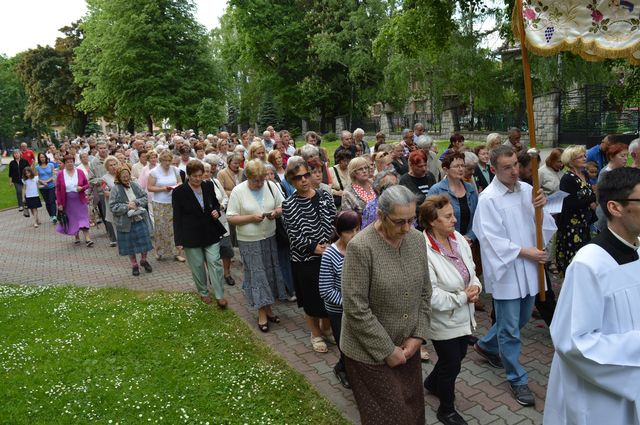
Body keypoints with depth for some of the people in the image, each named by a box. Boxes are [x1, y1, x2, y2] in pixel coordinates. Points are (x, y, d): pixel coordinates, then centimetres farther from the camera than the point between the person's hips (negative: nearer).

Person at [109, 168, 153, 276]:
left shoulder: (134, 185, 2)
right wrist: (127, 207, -19)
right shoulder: (115, 189, -9)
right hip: (126, 222, -3)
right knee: (129, 244, 8)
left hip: (140, 219, 3)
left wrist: (136, 203, -13)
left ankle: (144, 260, 29)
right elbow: (113, 206, -12)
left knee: (144, 240, 6)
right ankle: (134, 265, 25)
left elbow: (145, 197, 4)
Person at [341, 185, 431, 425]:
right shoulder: (360, 247, -22)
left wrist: (418, 336, -2)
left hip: (408, 346, 5)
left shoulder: (417, 239, -3)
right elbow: (355, 309, -21)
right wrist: (387, 351, -15)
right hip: (370, 352, -5)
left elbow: (424, 292, 6)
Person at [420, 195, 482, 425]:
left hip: (464, 316, 7)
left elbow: (471, 269, 7)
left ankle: (432, 383, 55)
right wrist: (463, 296, -19)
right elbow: (432, 296, -28)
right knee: (451, 364, 10)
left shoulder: (457, 237, -6)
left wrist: (475, 287, -13)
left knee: (458, 355, 26)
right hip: (444, 321, -7)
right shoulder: (424, 251, -29)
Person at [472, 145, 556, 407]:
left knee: (522, 318, 21)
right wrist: (525, 252, -16)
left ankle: (486, 346, 44)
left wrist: (541, 206, -17)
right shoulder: (488, 198, -15)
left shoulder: (527, 189, 3)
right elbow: (493, 239, -16)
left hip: (529, 267, 7)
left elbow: (543, 224, 3)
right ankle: (517, 380, 21)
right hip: (506, 269, -6)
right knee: (510, 328, 4)